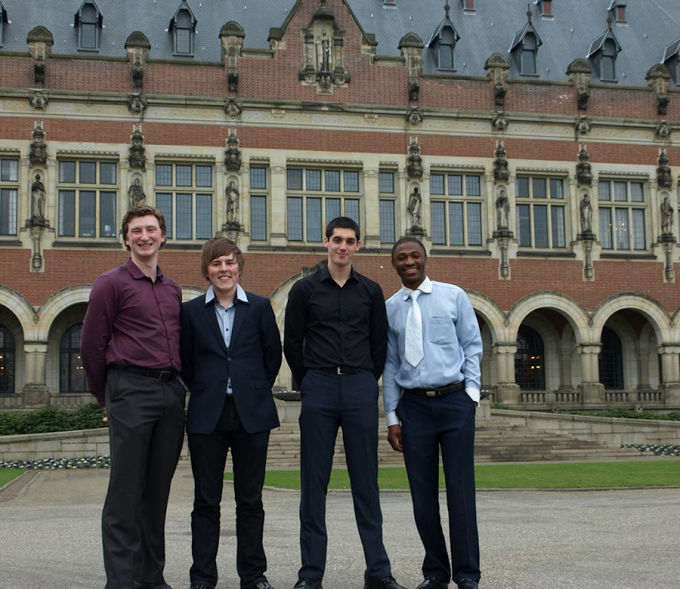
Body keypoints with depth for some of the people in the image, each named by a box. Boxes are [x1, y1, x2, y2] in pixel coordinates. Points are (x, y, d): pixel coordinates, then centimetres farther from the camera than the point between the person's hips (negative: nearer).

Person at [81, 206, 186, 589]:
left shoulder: (173, 289, 18)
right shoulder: (111, 284, 0)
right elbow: (92, 346, 1)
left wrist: (178, 386, 16)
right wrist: (106, 397, 7)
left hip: (171, 393, 6)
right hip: (131, 391, -6)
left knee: (157, 490, 10)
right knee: (126, 491, -4)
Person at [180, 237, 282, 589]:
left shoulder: (259, 307, 5)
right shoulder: (191, 311, 4)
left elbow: (273, 354, 10)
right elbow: (184, 361, 9)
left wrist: (256, 390, 9)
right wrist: (203, 392, 7)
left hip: (252, 414, 0)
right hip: (207, 416, 0)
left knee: (250, 500, 7)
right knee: (206, 501, 5)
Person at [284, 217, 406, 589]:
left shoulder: (370, 291, 10)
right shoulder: (305, 289, 6)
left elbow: (380, 343, 14)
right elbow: (292, 343, 7)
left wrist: (367, 382, 10)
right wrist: (309, 385, 7)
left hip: (361, 388, 1)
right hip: (319, 389, -1)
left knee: (366, 481, 3)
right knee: (314, 482, 1)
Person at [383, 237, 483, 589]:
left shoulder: (454, 296, 5)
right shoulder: (389, 308, 9)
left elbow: (472, 346, 6)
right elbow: (390, 364, 10)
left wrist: (471, 393, -4)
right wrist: (392, 416, 6)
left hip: (455, 401, -2)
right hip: (413, 405, 2)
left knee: (460, 490, -2)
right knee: (422, 493, 4)